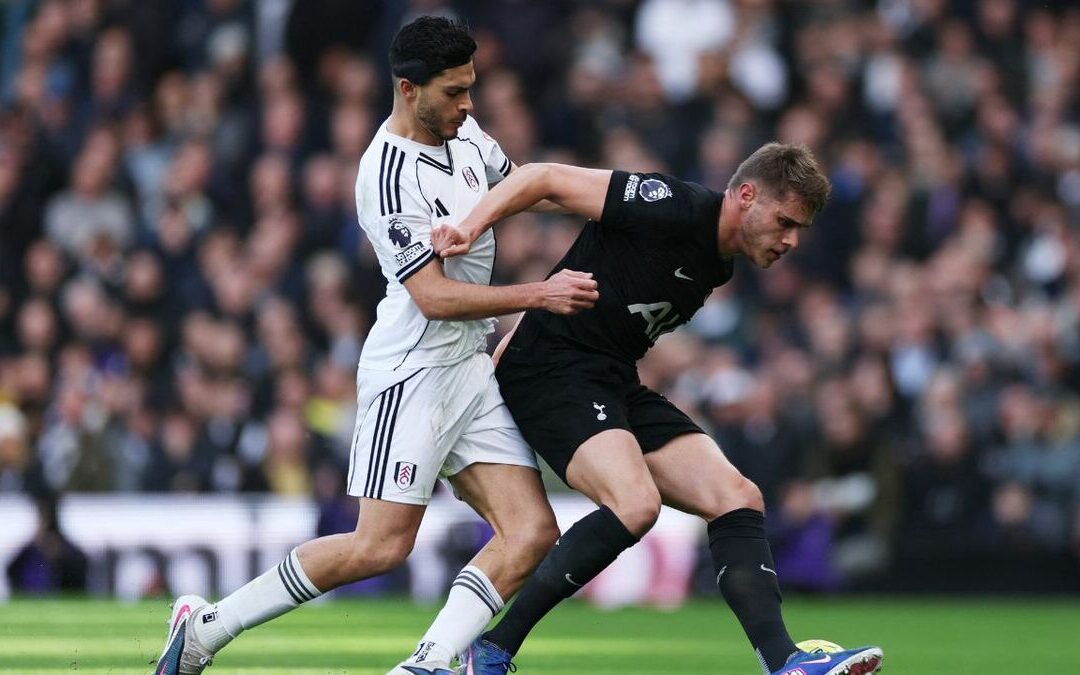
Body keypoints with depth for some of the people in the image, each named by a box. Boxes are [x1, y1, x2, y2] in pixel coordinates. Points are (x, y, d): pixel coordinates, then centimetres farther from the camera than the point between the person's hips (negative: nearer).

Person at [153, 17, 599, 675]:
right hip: (414, 373, -9)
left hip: (471, 369, 9)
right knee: (381, 546, -11)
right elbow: (434, 296, -22)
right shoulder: (390, 175, -19)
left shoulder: (462, 132, 8)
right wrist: (539, 294, -22)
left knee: (532, 533, -6)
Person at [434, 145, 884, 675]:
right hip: (553, 372, -9)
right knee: (636, 504, -29)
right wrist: (470, 227, -26)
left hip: (617, 386, 9)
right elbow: (545, 178, -14)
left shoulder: (717, 266, 13)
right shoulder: (673, 208, -15)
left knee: (737, 499, -5)